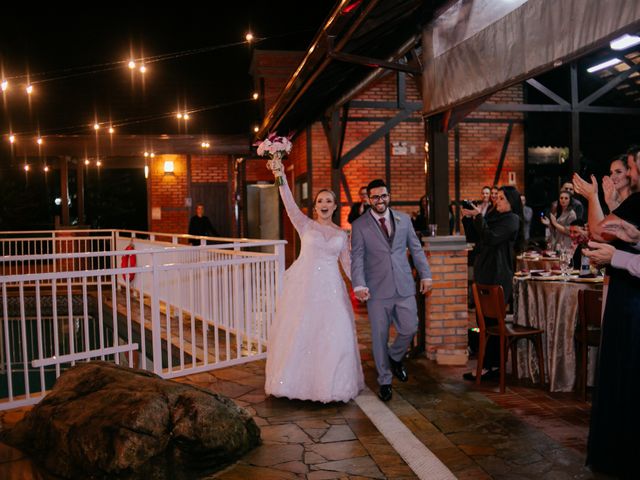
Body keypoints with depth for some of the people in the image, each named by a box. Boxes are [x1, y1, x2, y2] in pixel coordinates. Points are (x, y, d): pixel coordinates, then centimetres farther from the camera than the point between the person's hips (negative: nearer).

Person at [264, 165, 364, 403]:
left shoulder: (341, 234, 12)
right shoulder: (306, 225, 5)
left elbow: (347, 263, 12)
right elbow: (290, 206, -10)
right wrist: (282, 180, -24)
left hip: (330, 288, 2)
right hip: (304, 285, -1)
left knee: (334, 335, -2)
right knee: (299, 332, 3)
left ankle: (331, 384, 15)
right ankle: (299, 381, 20)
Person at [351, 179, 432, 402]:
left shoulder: (404, 219, 9)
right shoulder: (359, 225, -1)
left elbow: (416, 249, 12)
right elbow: (357, 258, -7)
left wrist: (425, 275, 7)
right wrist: (359, 285, -19)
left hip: (404, 286, 3)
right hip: (377, 290, -2)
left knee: (410, 328, 3)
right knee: (379, 337, 5)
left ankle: (395, 357, 35)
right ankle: (384, 381, 22)